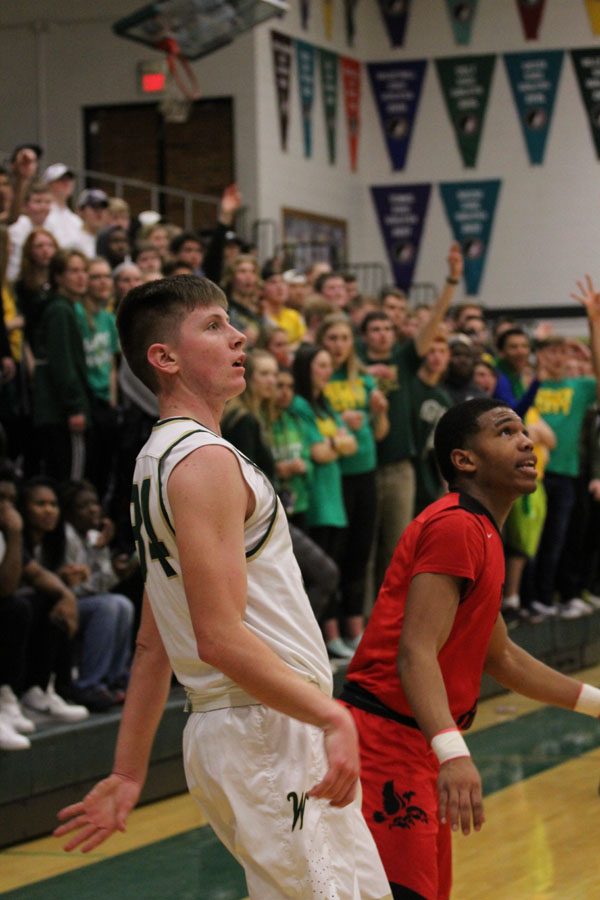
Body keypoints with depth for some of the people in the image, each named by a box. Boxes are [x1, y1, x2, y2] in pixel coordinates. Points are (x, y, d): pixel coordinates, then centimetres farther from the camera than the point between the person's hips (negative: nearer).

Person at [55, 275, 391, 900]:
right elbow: (221, 638, -23)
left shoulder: (159, 461, 16)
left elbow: (151, 645, 18)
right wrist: (331, 715, -26)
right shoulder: (205, 460, -15)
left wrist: (127, 774, 19)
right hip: (270, 731, -10)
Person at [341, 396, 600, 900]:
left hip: (417, 747, 11)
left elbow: (499, 656, 28)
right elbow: (416, 653, -24)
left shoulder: (481, 535, 18)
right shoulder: (457, 527, -14)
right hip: (387, 741, -11)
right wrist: (452, 753, -37)